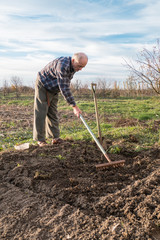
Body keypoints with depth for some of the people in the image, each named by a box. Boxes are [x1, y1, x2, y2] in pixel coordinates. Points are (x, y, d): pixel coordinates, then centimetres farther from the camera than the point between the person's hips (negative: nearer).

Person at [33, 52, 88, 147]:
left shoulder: (73, 67, -6)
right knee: (41, 113, -5)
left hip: (54, 89, 8)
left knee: (53, 113, 7)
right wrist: (74, 106, -37)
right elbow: (64, 88, -38)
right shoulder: (62, 65, -35)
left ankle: (55, 137, 11)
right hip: (43, 86, -8)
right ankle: (40, 140, 2)